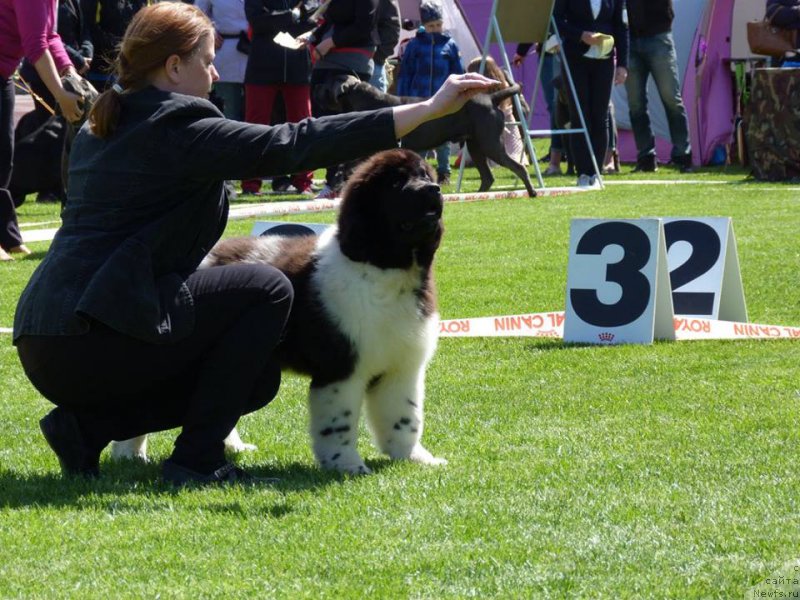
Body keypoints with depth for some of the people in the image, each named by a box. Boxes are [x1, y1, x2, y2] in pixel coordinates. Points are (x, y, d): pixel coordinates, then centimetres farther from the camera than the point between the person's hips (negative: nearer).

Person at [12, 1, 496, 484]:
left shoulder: (100, 130, 20)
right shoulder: (179, 128, -8)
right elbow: (295, 145, -13)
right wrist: (430, 109, -12)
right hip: (94, 340, -10)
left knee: (257, 377, 16)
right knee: (269, 291, 2)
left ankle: (88, 424, 7)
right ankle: (196, 459, -1)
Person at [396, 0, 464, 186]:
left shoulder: (450, 45, 3)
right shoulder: (415, 45, 3)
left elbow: (458, 75, 7)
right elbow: (405, 74, 6)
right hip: (418, 101, 0)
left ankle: (444, 173, 16)